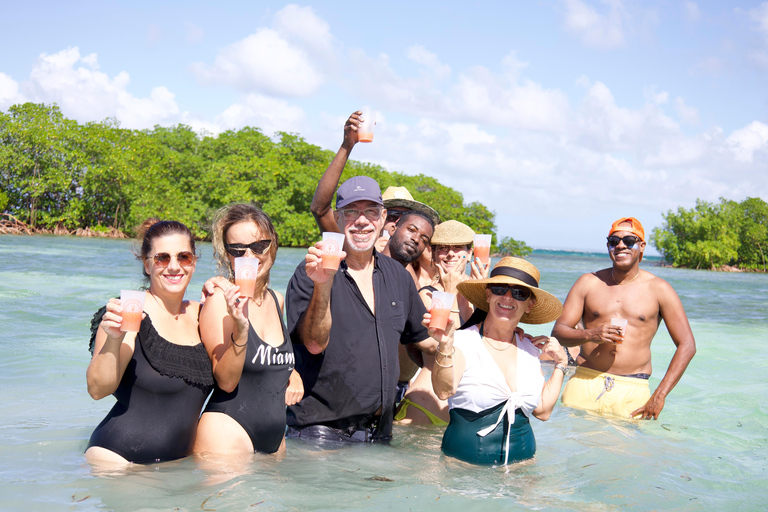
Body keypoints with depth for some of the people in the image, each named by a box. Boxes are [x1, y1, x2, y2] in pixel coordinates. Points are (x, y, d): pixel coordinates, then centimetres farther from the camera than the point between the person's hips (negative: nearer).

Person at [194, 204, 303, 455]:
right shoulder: (220, 300, -11)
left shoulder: (276, 300, 9)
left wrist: (293, 374, 9)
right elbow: (226, 381, -17)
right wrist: (240, 329, -29)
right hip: (226, 435, -7)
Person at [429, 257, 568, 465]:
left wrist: (561, 363, 13)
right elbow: (444, 391, -22)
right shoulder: (464, 340, -6)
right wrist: (446, 346, -37)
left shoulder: (530, 349, 11)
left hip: (521, 461, 5)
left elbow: (543, 411, 12)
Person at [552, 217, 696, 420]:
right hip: (585, 384, 1)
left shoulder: (658, 289, 5)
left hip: (632, 392, -1)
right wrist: (590, 335, -16)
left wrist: (660, 395, -5)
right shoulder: (589, 282, 9)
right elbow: (558, 331, 6)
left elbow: (687, 345, 3)